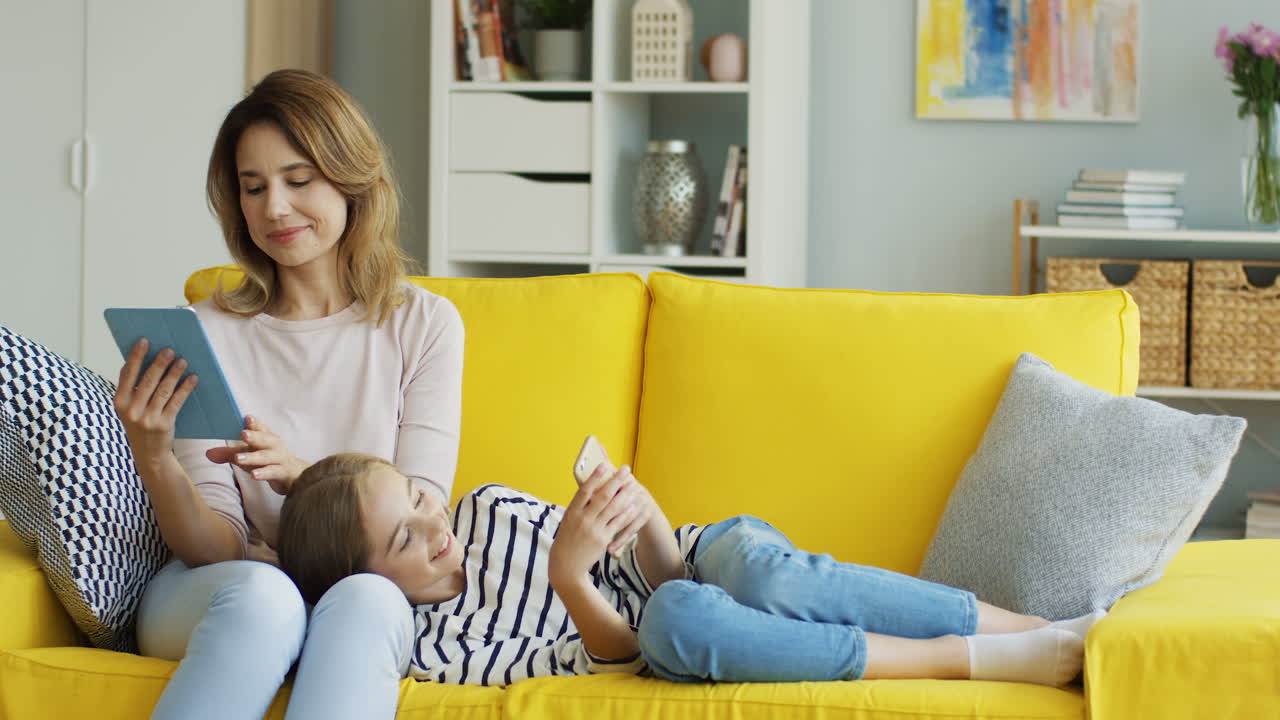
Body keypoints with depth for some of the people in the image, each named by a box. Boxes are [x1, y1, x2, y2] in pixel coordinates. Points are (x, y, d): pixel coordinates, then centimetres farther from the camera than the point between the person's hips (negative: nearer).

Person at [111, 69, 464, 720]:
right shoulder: (210, 331, 3)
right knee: (261, 593, -37)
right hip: (213, 599, 0)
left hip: (366, 595, 1)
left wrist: (299, 475, -22)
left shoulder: (424, 324, 5)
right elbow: (215, 549, -2)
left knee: (366, 599, -36)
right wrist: (153, 459, -22)